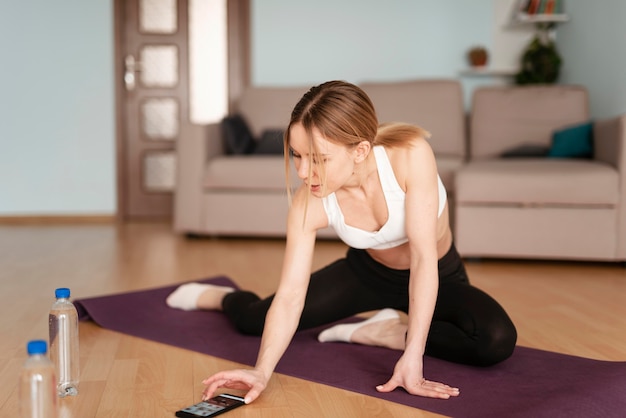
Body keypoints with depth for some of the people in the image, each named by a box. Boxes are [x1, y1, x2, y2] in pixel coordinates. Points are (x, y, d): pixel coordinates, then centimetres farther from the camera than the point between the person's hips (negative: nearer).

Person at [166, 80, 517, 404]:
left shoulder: (410, 155, -36)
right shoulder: (307, 204, -27)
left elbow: (424, 257, -37)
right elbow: (290, 296, -27)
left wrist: (412, 358, -42)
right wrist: (262, 371, -43)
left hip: (438, 276, -1)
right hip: (368, 272, 2)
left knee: (498, 341, -31)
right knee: (252, 319, 2)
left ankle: (387, 332, -8)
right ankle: (219, 296, 40)